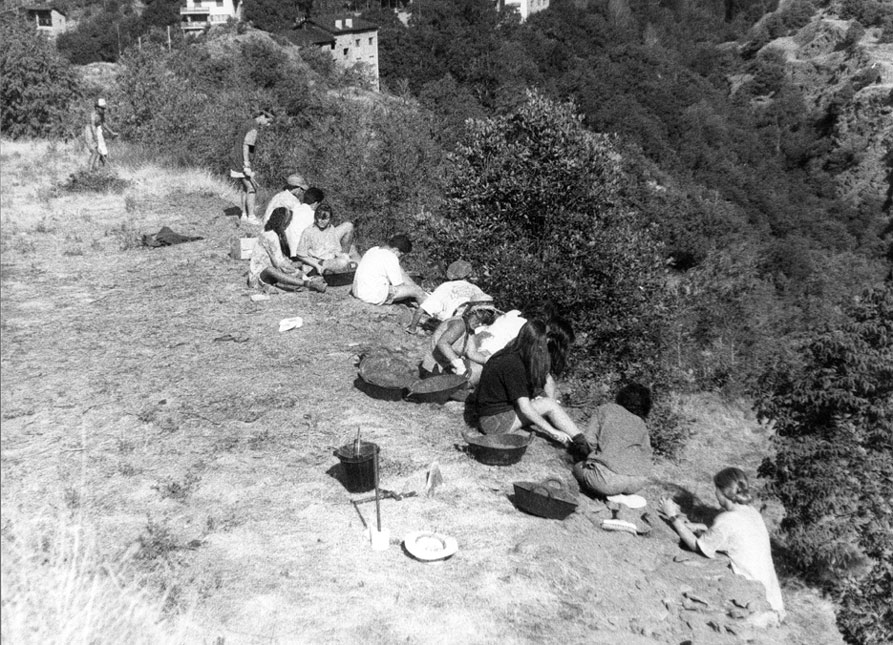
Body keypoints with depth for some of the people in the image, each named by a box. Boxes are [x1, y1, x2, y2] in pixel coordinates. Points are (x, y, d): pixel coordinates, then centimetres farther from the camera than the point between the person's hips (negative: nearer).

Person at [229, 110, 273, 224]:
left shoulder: (246, 124, 16)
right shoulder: (253, 128, -15)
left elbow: (235, 142, 20)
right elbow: (245, 146, -23)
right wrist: (247, 166, -25)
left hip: (235, 161, 10)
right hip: (242, 163, -10)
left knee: (246, 188, 14)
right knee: (252, 188, -6)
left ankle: (244, 214, 17)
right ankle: (251, 216, -4)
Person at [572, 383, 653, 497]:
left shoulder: (606, 409, 15)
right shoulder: (641, 424, 23)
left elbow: (589, 441, 4)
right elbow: (646, 457, 16)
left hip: (609, 478, -5)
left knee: (578, 467, 24)